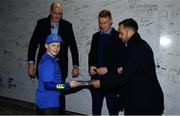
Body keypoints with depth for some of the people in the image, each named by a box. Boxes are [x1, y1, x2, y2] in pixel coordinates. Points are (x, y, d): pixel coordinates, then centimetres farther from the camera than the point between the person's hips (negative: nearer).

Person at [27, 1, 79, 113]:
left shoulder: (67, 25, 1)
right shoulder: (41, 23, 1)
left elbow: (73, 47, 4)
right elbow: (33, 44, 1)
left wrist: (76, 66, 2)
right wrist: (31, 63, -6)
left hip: (61, 66, 0)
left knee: (60, 94, 3)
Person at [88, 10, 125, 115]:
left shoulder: (117, 36, -5)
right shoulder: (96, 36, 13)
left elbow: (121, 58, -9)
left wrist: (108, 68, -18)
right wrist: (91, 66, -2)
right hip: (96, 77, 5)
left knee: (113, 108, 5)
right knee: (95, 108, 12)